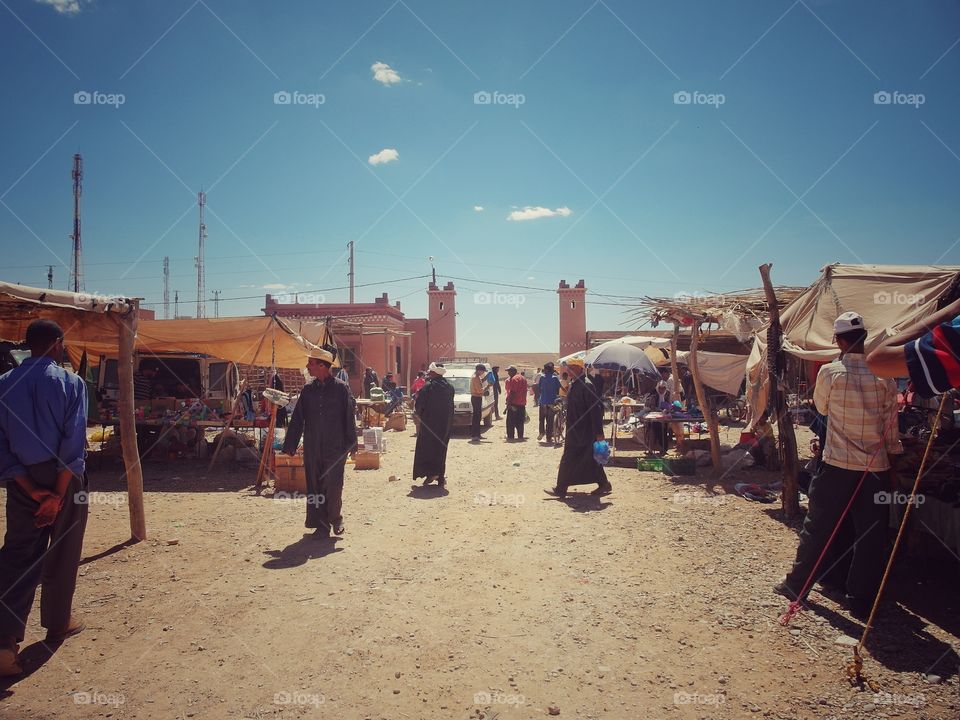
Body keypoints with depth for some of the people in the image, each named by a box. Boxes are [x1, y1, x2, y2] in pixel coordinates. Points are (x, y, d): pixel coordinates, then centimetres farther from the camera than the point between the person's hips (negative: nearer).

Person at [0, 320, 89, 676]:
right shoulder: (70, 383, -11)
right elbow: (74, 442, -16)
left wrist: (31, 487, -5)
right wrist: (58, 495, -13)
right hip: (63, 477, -3)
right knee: (62, 553, 13)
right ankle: (58, 623, 28)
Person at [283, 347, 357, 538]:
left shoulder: (341, 388, -2)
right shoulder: (307, 390, 8)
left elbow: (350, 418, -1)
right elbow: (297, 419, 9)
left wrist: (352, 445, -3)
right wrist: (290, 445, 6)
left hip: (335, 447, -4)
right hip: (312, 448, 4)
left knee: (333, 486, -2)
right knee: (315, 487, 5)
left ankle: (335, 518, 21)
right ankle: (321, 525, 15)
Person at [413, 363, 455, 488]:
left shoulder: (428, 386, -14)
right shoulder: (449, 387, 4)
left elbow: (419, 404, -10)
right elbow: (450, 407, 9)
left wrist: (418, 412, 8)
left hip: (429, 423, -5)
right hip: (445, 424, 5)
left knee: (425, 448, 7)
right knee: (440, 449, 13)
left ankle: (430, 472, -7)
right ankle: (440, 477, 12)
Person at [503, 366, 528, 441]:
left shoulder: (514, 379, -13)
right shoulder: (523, 378, 15)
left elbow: (512, 393, -18)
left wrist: (508, 404, -17)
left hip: (514, 404, -8)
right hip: (522, 404, 8)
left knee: (511, 422, -3)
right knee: (520, 422, 12)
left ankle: (510, 437, -5)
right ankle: (520, 436, 13)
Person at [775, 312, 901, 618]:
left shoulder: (829, 372, -9)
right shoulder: (884, 375, -4)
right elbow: (891, 426, 1)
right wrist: (893, 456, 13)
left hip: (837, 465, -1)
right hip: (876, 467, 1)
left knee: (817, 527, 10)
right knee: (870, 534, 10)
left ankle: (797, 585, 19)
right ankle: (860, 598, 16)